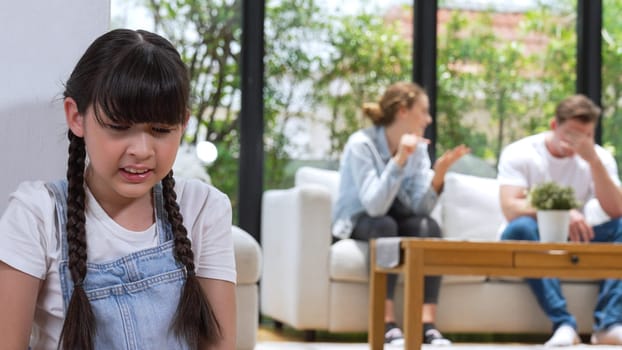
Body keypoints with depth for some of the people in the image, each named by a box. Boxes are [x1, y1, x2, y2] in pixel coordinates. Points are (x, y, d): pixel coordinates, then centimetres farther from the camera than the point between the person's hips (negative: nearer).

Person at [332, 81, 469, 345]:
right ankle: (388, 323, -38)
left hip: (397, 219, 5)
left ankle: (427, 323, -35)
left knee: (429, 227, -26)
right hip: (357, 223, -5)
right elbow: (375, 206, -33)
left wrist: (439, 173, -30)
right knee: (384, 225, -36)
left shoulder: (418, 147, -4)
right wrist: (399, 160, -39)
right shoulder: (361, 143, -21)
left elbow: (421, 207, -15)